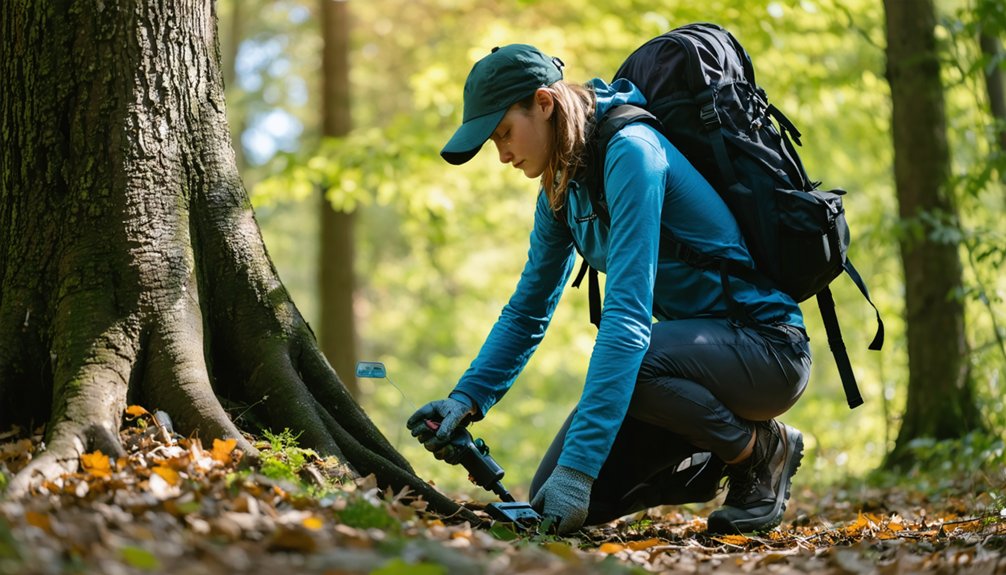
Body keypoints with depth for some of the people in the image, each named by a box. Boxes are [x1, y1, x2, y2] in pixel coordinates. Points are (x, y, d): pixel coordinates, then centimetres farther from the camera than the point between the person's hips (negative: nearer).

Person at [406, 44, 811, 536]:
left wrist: (578, 463, -37)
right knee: (552, 499, -5)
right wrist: (466, 398, -6)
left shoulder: (630, 152, -23)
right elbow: (527, 311, 11)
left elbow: (627, 315, -32)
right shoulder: (563, 183, 5)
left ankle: (761, 449, -8)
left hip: (767, 346, -8)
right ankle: (717, 464, 15)